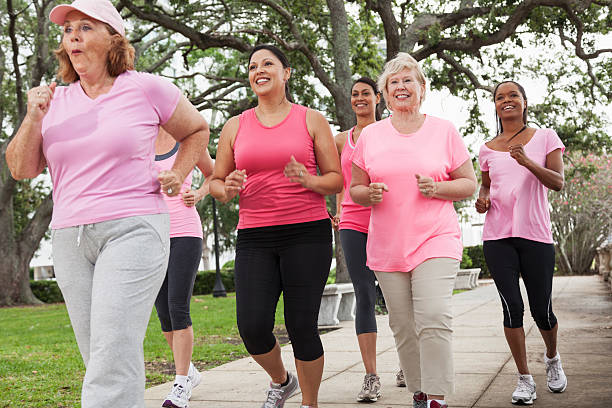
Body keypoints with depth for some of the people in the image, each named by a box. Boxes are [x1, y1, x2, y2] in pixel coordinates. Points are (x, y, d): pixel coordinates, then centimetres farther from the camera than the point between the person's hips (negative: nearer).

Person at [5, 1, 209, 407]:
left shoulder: (147, 89, 1)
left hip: (133, 230, -5)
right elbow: (21, 169, 9)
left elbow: (197, 130, 16)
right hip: (70, 237, 5)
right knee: (101, 358, 10)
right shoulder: (56, 101, 12)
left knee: (113, 354, -15)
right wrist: (34, 118, -5)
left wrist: (177, 175, 3)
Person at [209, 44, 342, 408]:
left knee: (301, 326, -3)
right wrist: (227, 189, -7)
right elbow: (216, 181, 17)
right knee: (253, 327, -9)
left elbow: (337, 180, 6)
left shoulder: (311, 120, 7)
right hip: (254, 238, 2)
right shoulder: (235, 127, 12)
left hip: (308, 232, -2)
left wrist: (308, 180, -15)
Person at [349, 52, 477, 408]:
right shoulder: (370, 136, 9)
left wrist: (437, 188, -12)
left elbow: (469, 184, 7)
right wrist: (371, 194, -10)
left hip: (436, 241, -2)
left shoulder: (444, 131, 5)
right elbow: (355, 189, 13)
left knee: (434, 318, -18)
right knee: (403, 326, 6)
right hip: (387, 246, 3)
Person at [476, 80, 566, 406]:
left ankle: (552, 358, 35)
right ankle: (525, 379, 7)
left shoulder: (545, 137, 5)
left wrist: (527, 162, -21)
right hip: (498, 236, 2)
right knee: (512, 307, -5)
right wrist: (482, 200, 2)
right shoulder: (488, 149, 12)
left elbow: (558, 182, -5)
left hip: (535, 234, -1)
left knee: (542, 310, 3)